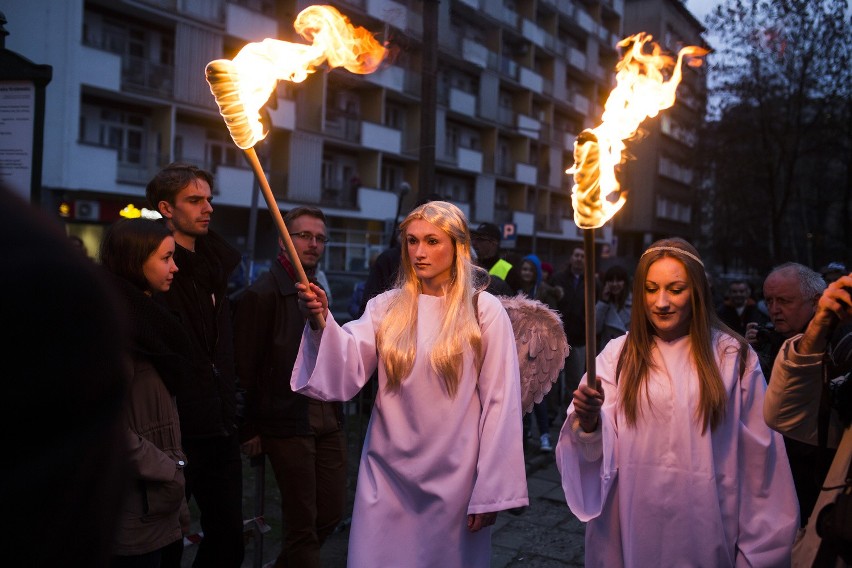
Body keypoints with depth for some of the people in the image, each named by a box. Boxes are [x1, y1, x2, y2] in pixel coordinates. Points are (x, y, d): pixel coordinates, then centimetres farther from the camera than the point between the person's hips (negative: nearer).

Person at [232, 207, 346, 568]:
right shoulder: (261, 295, -10)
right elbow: (244, 368, -11)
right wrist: (250, 430, -10)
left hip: (328, 422, 7)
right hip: (288, 425, -7)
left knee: (332, 511, 14)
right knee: (301, 522, 3)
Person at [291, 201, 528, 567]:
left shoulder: (484, 311, -5)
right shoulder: (386, 307, 3)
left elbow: (500, 403, -6)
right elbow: (345, 371, -10)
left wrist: (490, 491, -7)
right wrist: (321, 322, -28)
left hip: (453, 479, -2)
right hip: (386, 475, 2)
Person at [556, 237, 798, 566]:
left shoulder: (733, 357, -6)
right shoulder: (618, 354, -3)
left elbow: (758, 459, -3)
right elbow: (598, 449, -7)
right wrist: (589, 421, -29)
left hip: (704, 529, -1)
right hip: (627, 527, 1)